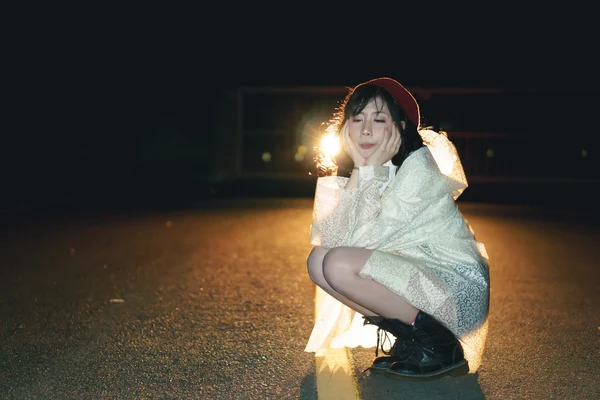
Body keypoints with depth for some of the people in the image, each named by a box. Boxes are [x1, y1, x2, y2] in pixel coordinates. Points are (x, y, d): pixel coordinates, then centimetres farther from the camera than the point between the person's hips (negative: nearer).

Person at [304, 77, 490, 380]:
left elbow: (365, 240, -20)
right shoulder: (367, 172, 7)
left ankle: (437, 344, -9)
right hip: (416, 281, 8)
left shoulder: (418, 165, -15)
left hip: (460, 290, -8)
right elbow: (326, 239, -7)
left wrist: (372, 171, -16)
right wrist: (358, 170, -10)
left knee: (339, 264, -23)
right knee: (317, 260, -2)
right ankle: (408, 336, 5)